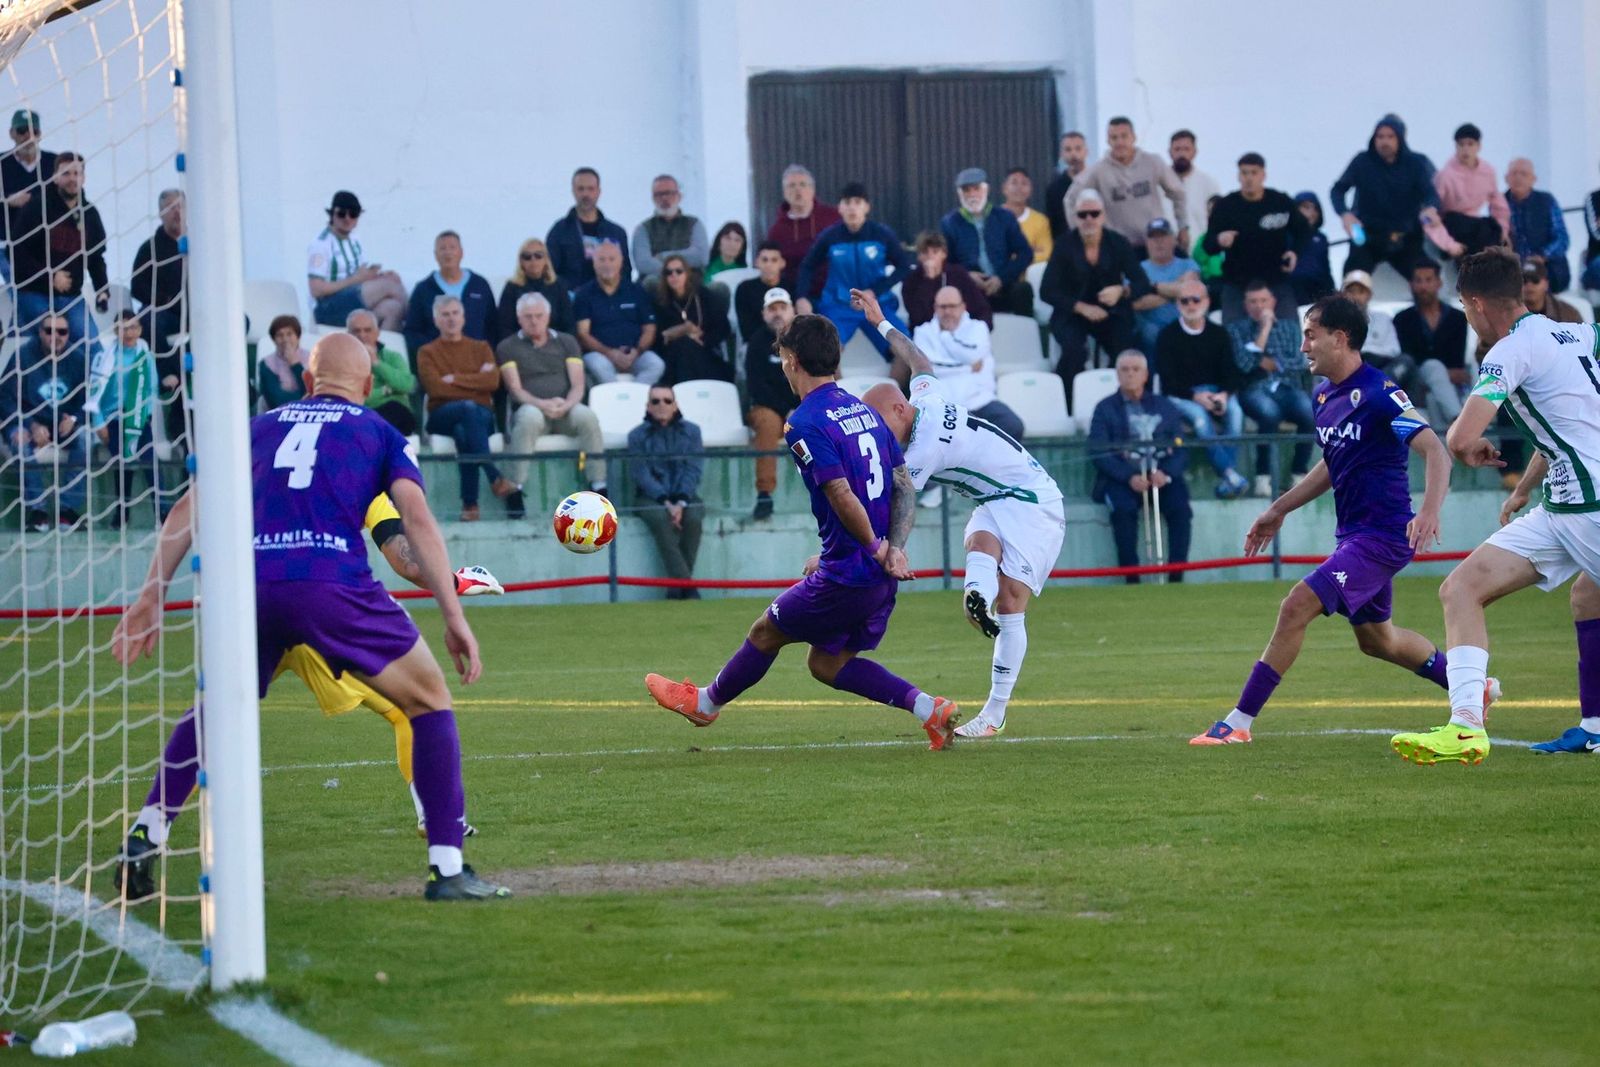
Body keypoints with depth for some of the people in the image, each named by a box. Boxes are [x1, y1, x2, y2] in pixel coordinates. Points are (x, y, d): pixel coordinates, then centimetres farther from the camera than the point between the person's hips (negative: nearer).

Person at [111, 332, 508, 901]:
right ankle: (447, 867, 3)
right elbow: (418, 519, 3)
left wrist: (152, 593, 18)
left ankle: (142, 842, 18)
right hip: (331, 586, -3)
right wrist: (454, 617, -1)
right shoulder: (380, 433, 17)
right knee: (429, 701, 12)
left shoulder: (261, 427, 26)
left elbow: (190, 507, 18)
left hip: (249, 586, 3)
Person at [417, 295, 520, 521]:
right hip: (442, 415, -1)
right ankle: (494, 477, -51)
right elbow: (435, 388, -4)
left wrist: (454, 379, -2)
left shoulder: (481, 348, 22)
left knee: (463, 432, -38)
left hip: (482, 415, 1)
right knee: (468, 408, -39)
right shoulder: (428, 353, 16)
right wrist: (476, 382, -1)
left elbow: (493, 381, 2)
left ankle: (470, 504, -46)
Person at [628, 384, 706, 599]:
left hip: (685, 497, 1)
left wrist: (681, 503, -18)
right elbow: (642, 474, -5)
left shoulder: (691, 431, 9)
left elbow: (693, 471, -1)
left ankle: (677, 589, -25)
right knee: (660, 517, -35)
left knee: (694, 517, -32)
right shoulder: (637, 435, 5)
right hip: (650, 498, -1)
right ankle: (686, 586, -38)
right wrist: (666, 503, -20)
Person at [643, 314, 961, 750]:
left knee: (766, 632, 14)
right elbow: (906, 489, 10)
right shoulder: (864, 411, 11)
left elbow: (843, 497, -24)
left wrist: (875, 548, -11)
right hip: (882, 580, 8)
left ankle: (706, 703, 35)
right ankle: (929, 708, 3)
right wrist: (894, 548, 3)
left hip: (847, 575, -8)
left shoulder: (805, 424, -15)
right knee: (827, 663, 16)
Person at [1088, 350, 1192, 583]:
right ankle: (1131, 579, -27)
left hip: (1162, 474, 2)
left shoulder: (1164, 406, 17)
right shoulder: (1105, 409, 11)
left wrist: (1166, 472, -14)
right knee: (1124, 509, -33)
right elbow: (1098, 453, -2)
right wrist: (1129, 477, -18)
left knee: (1180, 508, -27)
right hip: (1121, 476, -2)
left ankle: (1176, 577, -23)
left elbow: (1180, 448, 8)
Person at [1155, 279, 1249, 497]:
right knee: (1199, 414, -36)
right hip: (1180, 397, -2)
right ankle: (1229, 473, -43)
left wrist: (1224, 394, -18)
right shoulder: (1167, 337, 1)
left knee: (1235, 411, -31)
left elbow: (1232, 373, 5)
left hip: (1217, 393, 2)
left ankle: (1226, 481, -37)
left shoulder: (1219, 334, 11)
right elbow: (1168, 380, -5)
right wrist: (1195, 397, -21)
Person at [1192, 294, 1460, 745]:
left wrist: (1429, 512, -40)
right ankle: (1471, 688, 40)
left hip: (1380, 535, -10)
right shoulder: (1325, 395, 9)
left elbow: (1436, 451, -25)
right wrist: (1279, 509, 24)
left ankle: (1239, 723, -15)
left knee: (1297, 606, -18)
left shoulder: (1378, 394, -18)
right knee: (1375, 638, 22)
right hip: (1353, 534, 10)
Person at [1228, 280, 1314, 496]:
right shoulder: (1236, 330, 13)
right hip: (1255, 391, -2)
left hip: (1287, 388, 2)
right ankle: (1263, 475, -26)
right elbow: (1244, 364, -4)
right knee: (1268, 411, -39)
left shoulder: (1289, 326, 21)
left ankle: (1300, 471, -18)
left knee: (1309, 411, -33)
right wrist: (1265, 328, -2)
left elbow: (1300, 362, 8)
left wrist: (1270, 364, -5)